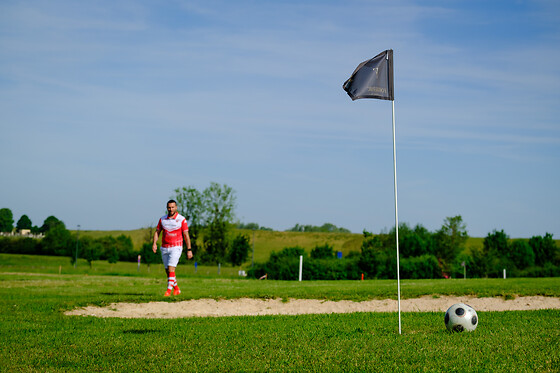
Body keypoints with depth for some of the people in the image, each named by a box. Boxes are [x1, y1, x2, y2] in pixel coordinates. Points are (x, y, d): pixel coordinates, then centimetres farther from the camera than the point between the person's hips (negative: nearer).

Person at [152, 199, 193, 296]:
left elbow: (186, 235, -5)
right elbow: (157, 232, 9)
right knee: (168, 271, 9)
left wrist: (189, 250, -7)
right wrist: (154, 243, -8)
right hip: (164, 248, 5)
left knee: (171, 269, -17)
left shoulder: (181, 219, -6)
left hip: (176, 247, -5)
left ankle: (169, 290, -16)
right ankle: (176, 289, 26)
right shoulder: (162, 219, 6)